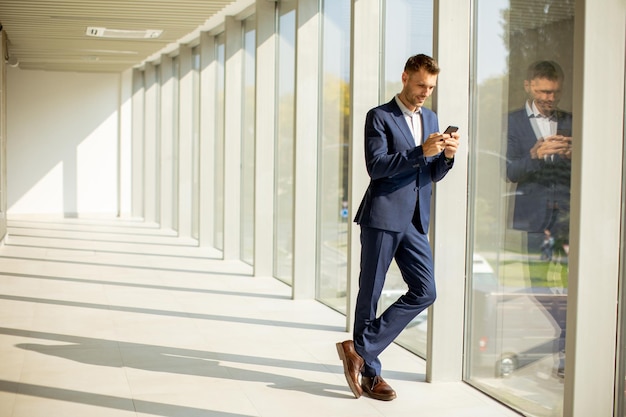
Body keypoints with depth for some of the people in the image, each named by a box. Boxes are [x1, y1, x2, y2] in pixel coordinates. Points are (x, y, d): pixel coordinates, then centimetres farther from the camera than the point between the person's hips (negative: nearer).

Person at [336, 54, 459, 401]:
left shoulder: (430, 119, 16)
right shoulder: (379, 117, -4)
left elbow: (434, 175, 16)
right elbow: (375, 166, -15)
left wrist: (447, 155, -5)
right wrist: (421, 151, -22)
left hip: (415, 222, 7)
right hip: (382, 217, -6)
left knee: (424, 292, 0)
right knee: (370, 294, 2)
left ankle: (361, 349, 5)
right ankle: (369, 372, 14)